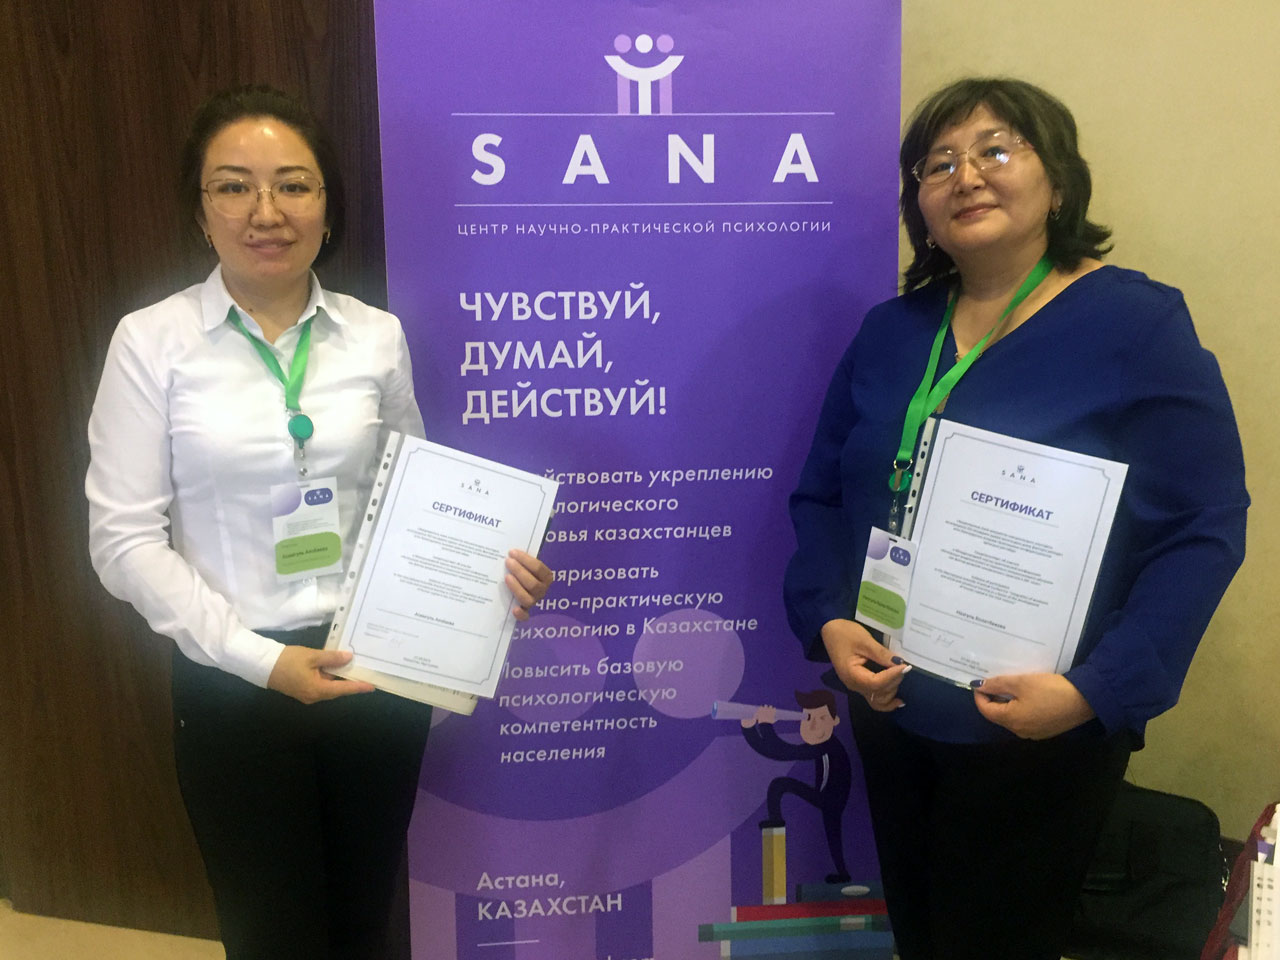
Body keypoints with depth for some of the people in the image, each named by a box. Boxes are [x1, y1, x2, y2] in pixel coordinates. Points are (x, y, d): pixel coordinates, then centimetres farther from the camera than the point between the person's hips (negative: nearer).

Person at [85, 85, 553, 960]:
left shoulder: (378, 336, -1)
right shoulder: (153, 341, -8)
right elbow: (125, 538, -9)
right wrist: (259, 658, -16)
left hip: (380, 672, 2)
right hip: (233, 685, -2)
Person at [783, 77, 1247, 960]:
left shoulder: (1140, 324, -10)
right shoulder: (890, 332, 5)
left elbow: (1206, 529, -13)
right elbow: (821, 496, 7)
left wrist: (1096, 690, -22)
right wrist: (827, 622, -10)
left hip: (1044, 735, -4)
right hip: (891, 713, 5)